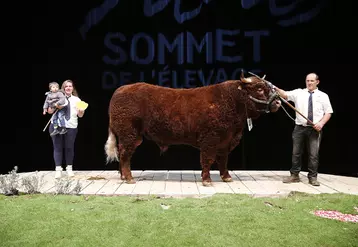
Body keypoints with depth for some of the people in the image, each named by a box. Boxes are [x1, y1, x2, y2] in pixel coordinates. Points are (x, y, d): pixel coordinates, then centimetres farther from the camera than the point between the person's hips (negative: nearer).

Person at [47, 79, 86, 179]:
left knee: (69, 147, 5)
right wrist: (55, 107, -16)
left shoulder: (76, 99, 10)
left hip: (71, 127, 1)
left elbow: (80, 115, 10)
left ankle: (69, 168, 17)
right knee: (58, 147, 0)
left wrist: (81, 111, -13)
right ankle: (58, 169, 3)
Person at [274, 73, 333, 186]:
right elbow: (285, 95, -6)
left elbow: (328, 112, 6)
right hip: (300, 128, 1)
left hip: (315, 129, -1)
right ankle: (294, 176, 16)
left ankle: (312, 177, 10)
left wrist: (321, 123, -10)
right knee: (296, 153, 6)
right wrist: (276, 89, -25)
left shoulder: (323, 96, 7)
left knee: (314, 154, 0)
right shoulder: (298, 93, 7)